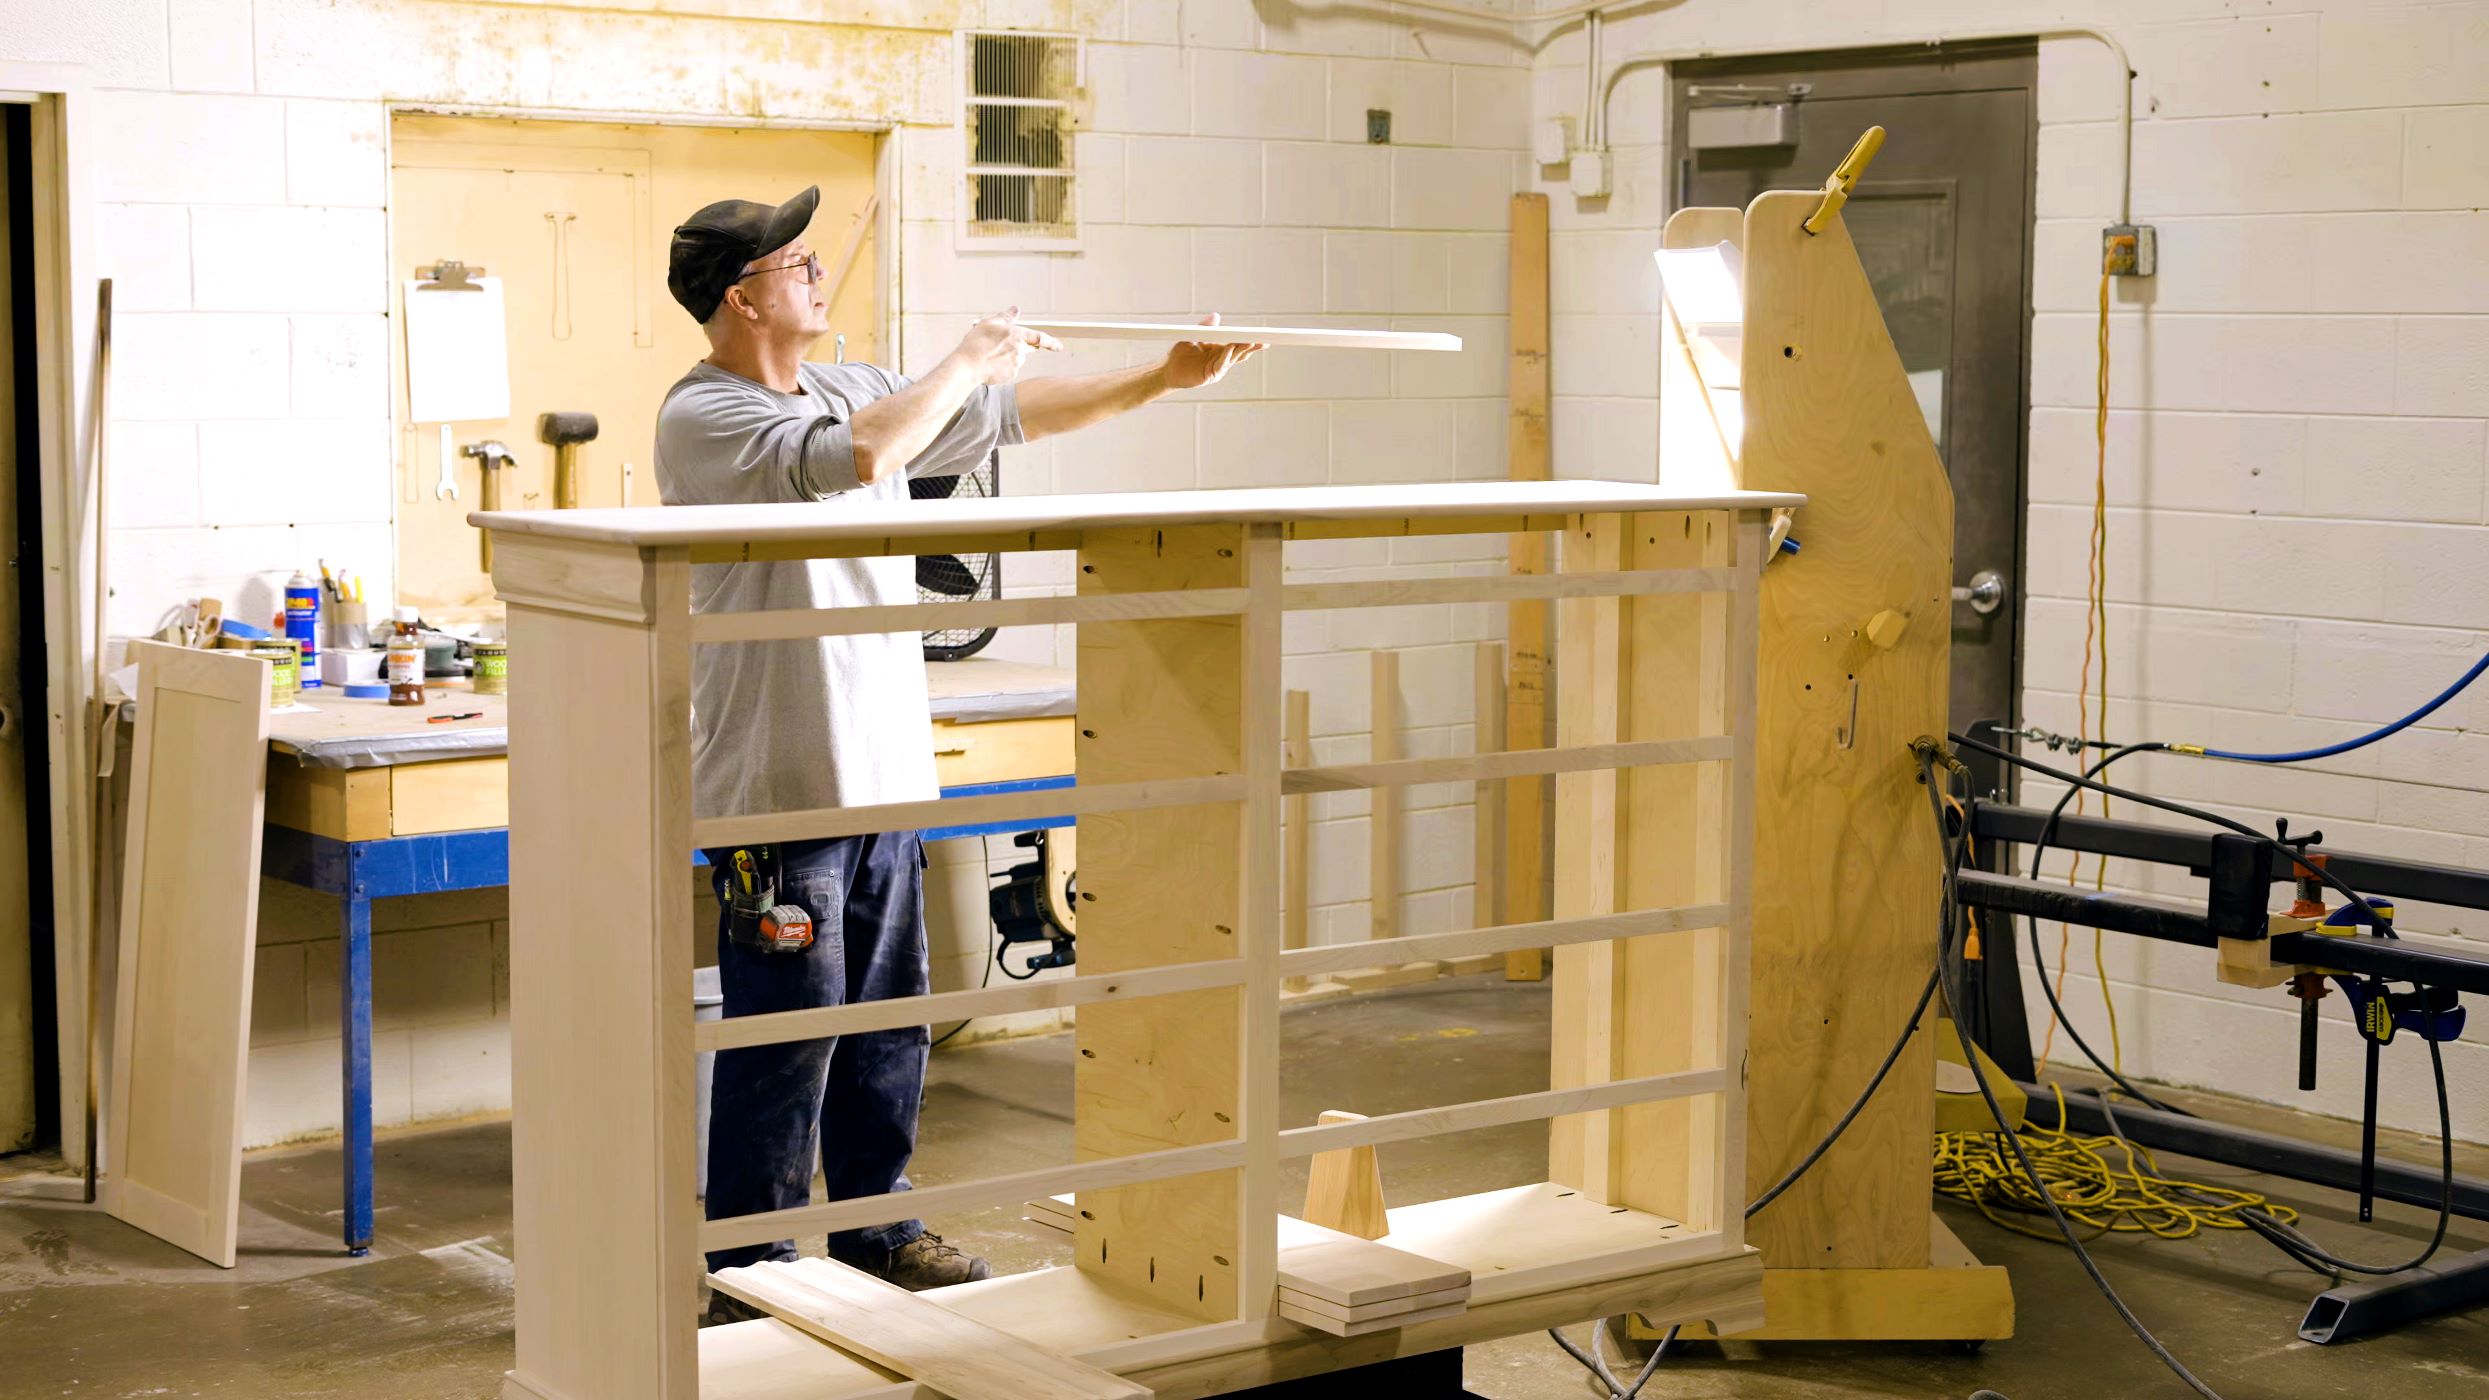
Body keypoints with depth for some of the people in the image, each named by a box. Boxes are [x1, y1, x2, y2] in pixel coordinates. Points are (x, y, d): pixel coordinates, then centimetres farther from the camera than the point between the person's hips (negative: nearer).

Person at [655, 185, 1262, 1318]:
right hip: (782, 790, -8)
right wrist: (968, 360, -14)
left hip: (887, 777, 8)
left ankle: (876, 1232, 29)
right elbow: (857, 457, -29)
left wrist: (1164, 380, 14)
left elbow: (1011, 415, 18)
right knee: (784, 1048, -2)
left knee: (888, 1027, 16)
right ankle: (749, 1274, 10)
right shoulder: (701, 418, -13)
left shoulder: (852, 388, 13)